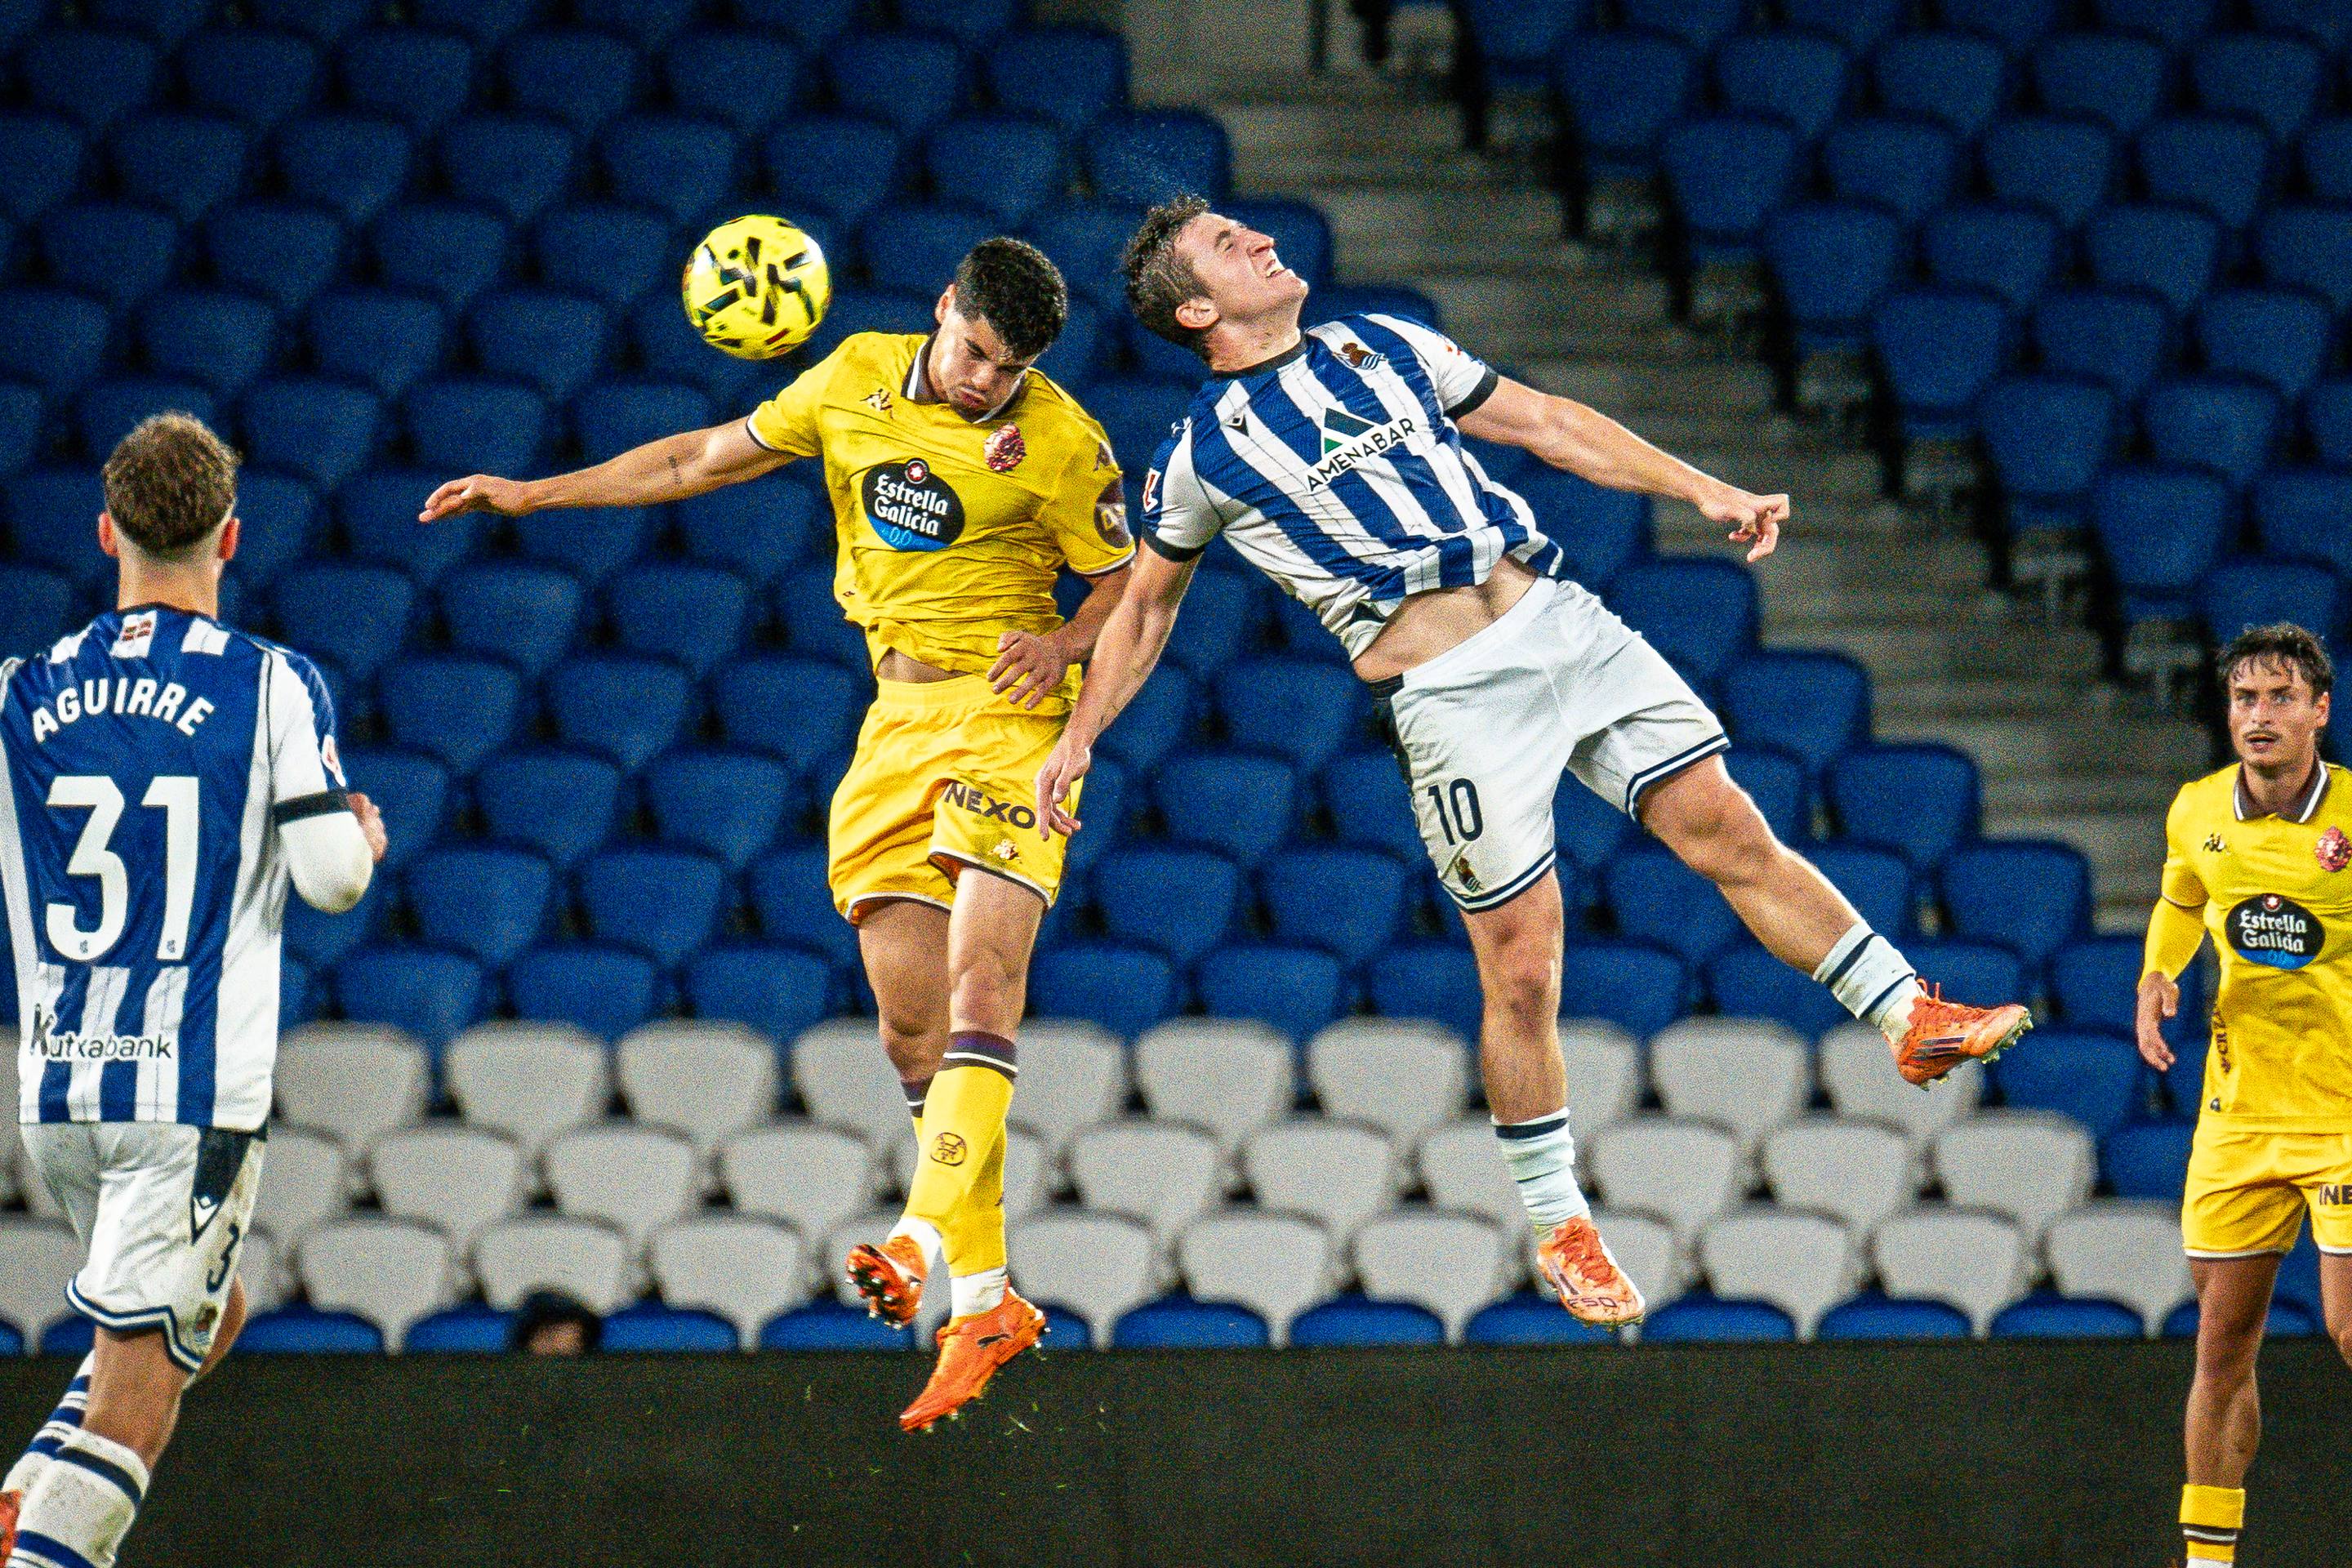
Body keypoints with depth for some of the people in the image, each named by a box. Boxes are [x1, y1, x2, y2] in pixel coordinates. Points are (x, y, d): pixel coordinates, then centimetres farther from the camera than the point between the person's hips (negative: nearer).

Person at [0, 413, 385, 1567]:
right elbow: (331, 877, -9)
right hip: (193, 1092, -5)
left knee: (208, 1311, 24)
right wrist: (364, 834, 13)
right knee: (138, 1385, -4)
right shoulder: (273, 686, -5)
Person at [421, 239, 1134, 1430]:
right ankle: (985, 1299, -2)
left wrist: (1066, 645, -17)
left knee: (981, 984, -23)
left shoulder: (1060, 440, -5)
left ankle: (929, 1233, -36)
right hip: (895, 722, 5)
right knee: (908, 1018, -4)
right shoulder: (858, 379, 7)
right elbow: (708, 458, 18)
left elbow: (1128, 585, 4)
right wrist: (533, 495, 18)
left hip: (1005, 713, -5)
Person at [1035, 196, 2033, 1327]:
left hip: (1560, 624, 4)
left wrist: (1705, 492, 15)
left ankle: (1908, 1018, 7)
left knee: (1725, 829, -3)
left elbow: (1549, 424, 20)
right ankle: (1557, 1227, 6)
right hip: (1445, 692, -4)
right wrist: (1077, 737, 13)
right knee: (1521, 961, -6)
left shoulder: (1382, 345, 16)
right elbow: (1145, 606, 19)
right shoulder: (1202, 458, 5)